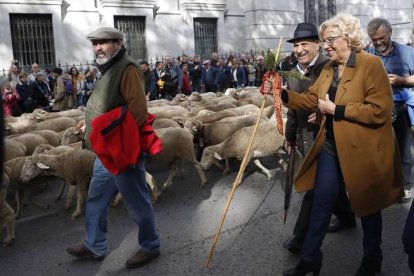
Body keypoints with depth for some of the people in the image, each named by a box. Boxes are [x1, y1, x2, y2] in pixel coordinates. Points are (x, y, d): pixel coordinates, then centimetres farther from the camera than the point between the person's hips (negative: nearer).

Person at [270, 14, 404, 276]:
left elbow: (379, 111, -23)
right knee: (321, 205, 11)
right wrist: (282, 93, -10)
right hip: (331, 148, 6)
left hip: (363, 152, -6)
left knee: (368, 207, 14)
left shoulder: (371, 64, -16)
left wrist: (336, 109, -21)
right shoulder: (329, 68, 7)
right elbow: (310, 99, 5)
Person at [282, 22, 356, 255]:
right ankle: (346, 217, 41)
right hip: (306, 138, 8)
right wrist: (290, 137, 21)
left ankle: (301, 236, 9)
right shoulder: (293, 74, 8)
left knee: (316, 187, -1)